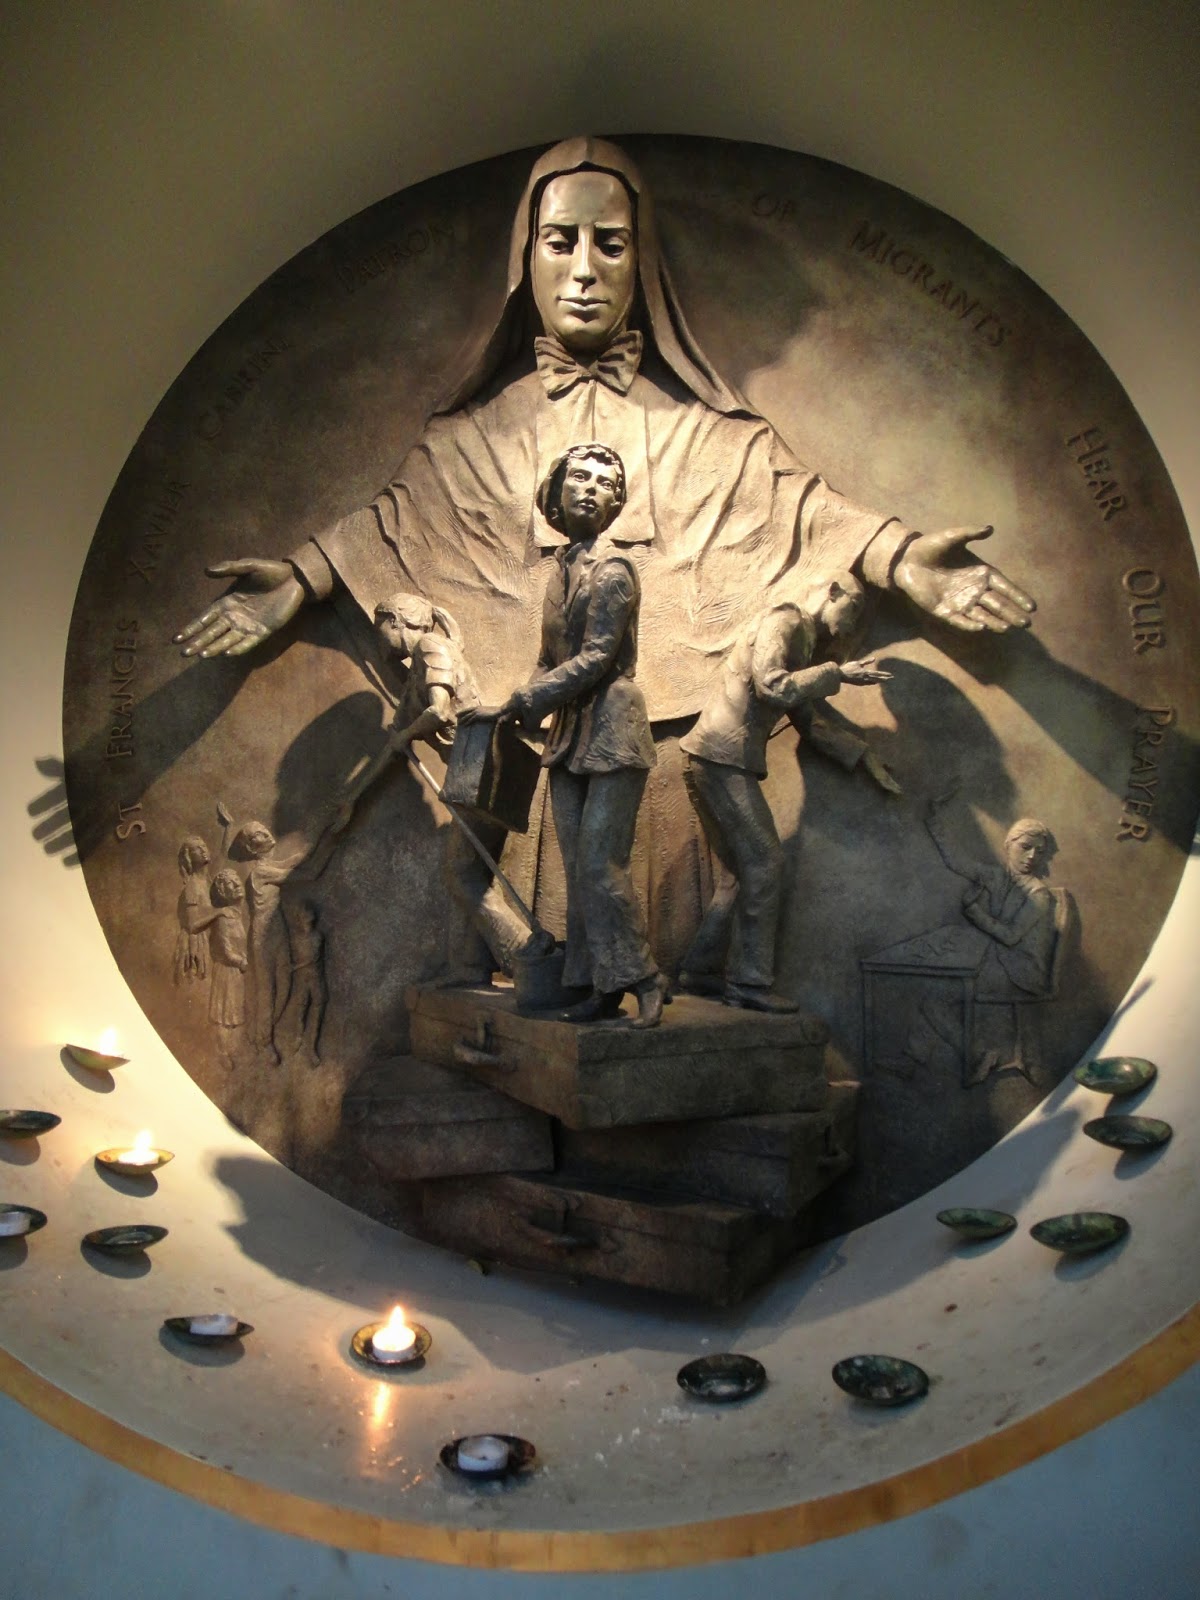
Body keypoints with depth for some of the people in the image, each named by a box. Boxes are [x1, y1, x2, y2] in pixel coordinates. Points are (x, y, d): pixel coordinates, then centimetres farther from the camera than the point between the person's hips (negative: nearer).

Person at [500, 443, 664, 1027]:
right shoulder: (563, 566, 15)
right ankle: (602, 987, 13)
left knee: (600, 863, -11)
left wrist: (528, 700, -13)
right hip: (568, 737, 8)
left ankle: (643, 981, 3)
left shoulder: (611, 568, -9)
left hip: (610, 731, -8)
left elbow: (596, 658, -16)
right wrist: (526, 704, 1)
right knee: (579, 869, 6)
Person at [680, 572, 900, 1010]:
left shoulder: (804, 642, 24)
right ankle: (751, 981, -5)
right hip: (723, 758, -10)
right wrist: (837, 673, -12)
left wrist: (864, 754, 21)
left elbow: (811, 726, 27)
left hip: (715, 762, 10)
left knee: (738, 871, 12)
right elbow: (772, 685, -20)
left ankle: (702, 970, 19)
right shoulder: (784, 619, -4)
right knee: (764, 862, -9)